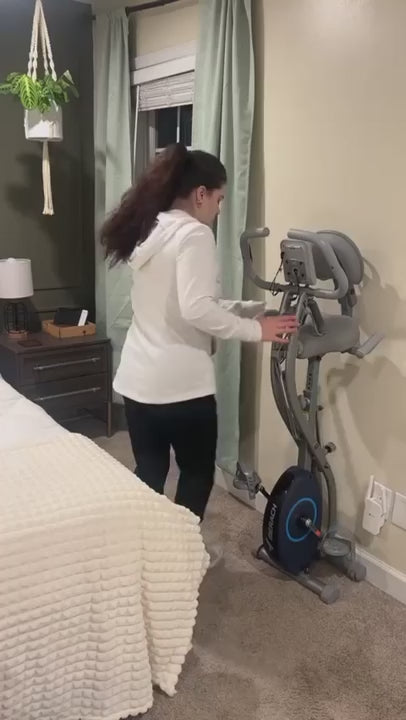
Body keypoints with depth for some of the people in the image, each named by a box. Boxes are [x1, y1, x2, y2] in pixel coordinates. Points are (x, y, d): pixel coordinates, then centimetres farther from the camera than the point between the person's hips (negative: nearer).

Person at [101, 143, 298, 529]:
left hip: (137, 378, 8)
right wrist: (255, 330, -15)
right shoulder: (194, 233, -14)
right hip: (181, 382, -8)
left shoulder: (149, 231, 14)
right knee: (197, 472, 12)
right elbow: (197, 309, -26)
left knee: (149, 472, 19)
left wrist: (251, 308, 16)